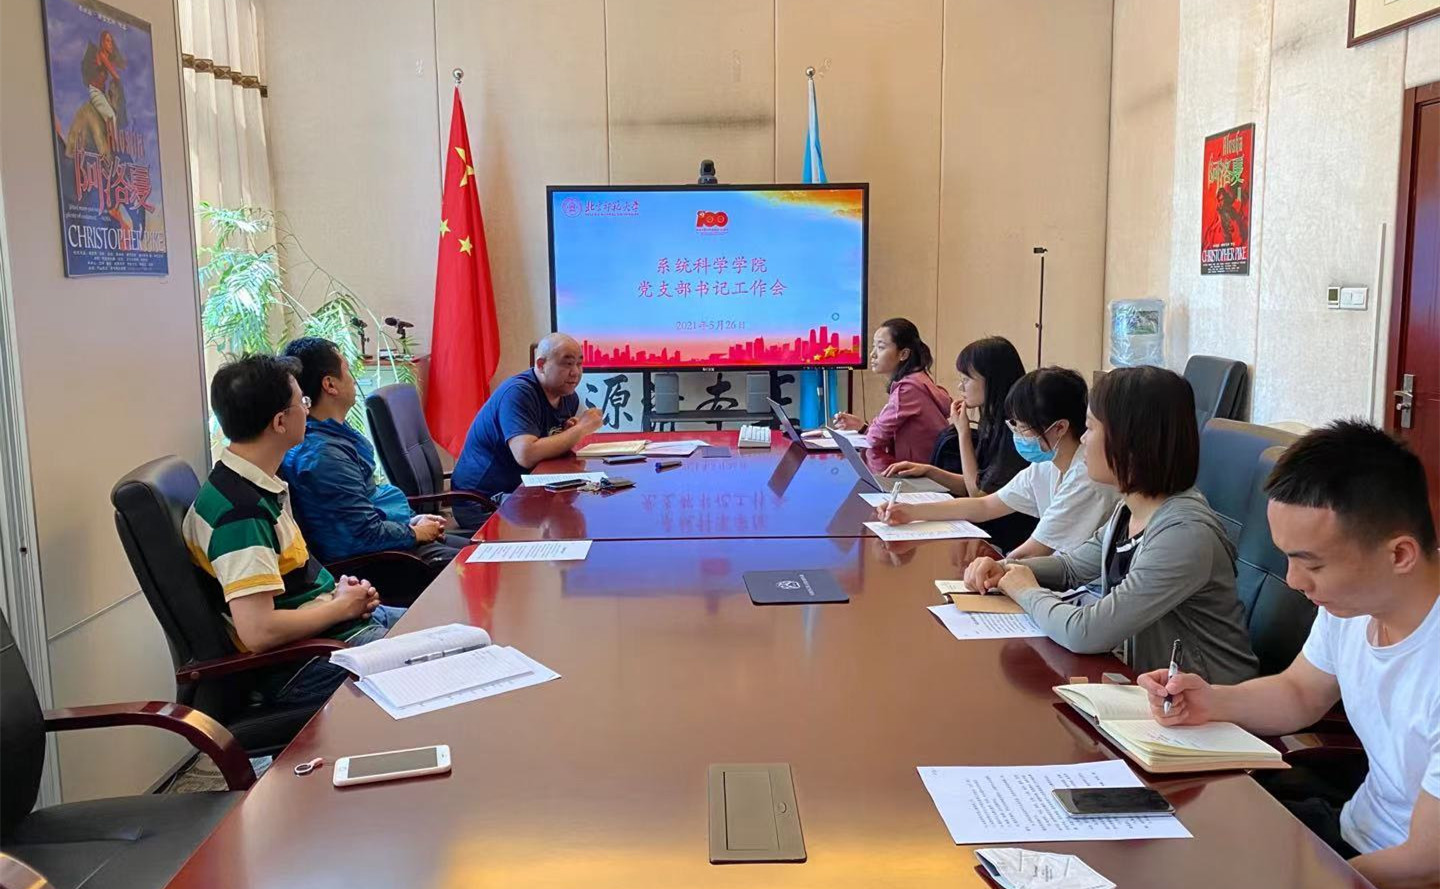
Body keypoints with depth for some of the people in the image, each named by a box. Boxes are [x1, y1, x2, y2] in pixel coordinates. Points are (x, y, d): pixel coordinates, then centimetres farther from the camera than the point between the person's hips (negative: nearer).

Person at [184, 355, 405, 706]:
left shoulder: (258, 486, 8)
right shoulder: (240, 510, -23)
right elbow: (257, 631, -29)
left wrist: (338, 589, 2)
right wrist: (342, 606, -15)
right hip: (306, 667, -10)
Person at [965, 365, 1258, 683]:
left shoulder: (1184, 534, -28)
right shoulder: (1131, 509, -1)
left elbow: (1083, 633, -29)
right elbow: (1074, 565, 16)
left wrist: (1027, 592, -11)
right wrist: (1006, 570, -1)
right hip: (1141, 676, 7)